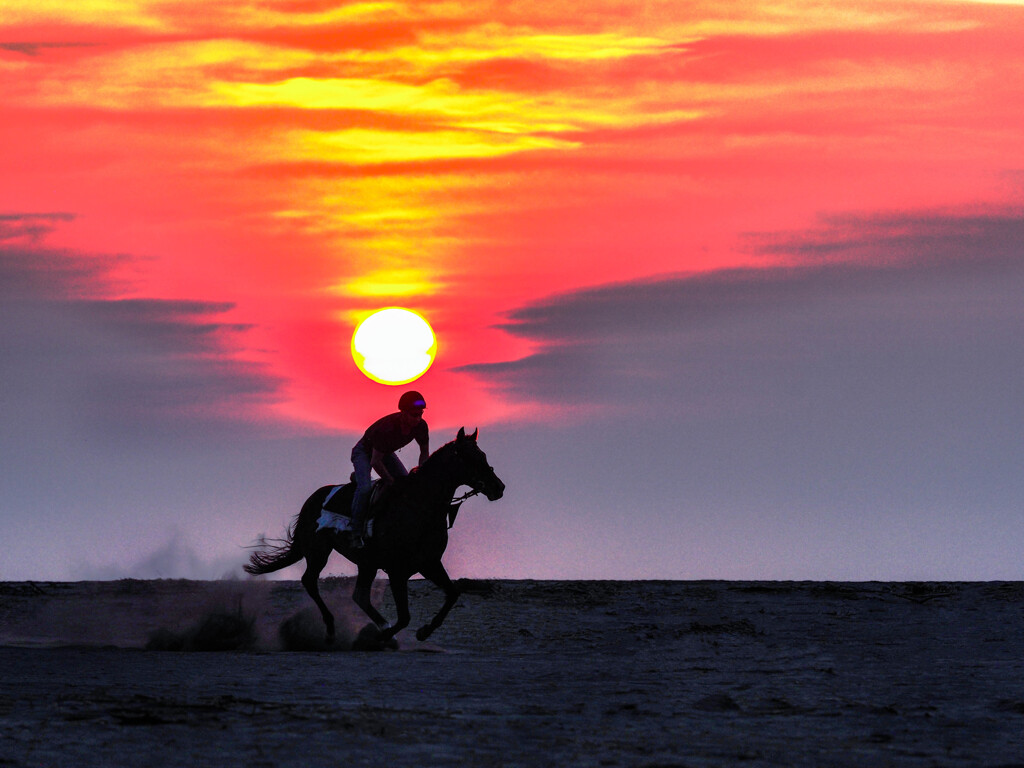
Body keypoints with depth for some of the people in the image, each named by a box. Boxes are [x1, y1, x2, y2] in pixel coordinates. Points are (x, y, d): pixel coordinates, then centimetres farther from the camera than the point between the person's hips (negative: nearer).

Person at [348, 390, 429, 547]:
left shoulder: (421, 426, -22)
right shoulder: (387, 428, -41)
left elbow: (424, 454, -4)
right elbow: (375, 462, -32)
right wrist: (393, 482, -24)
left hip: (386, 453, 7)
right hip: (365, 451, -7)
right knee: (364, 488, -28)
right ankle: (356, 536, -22)